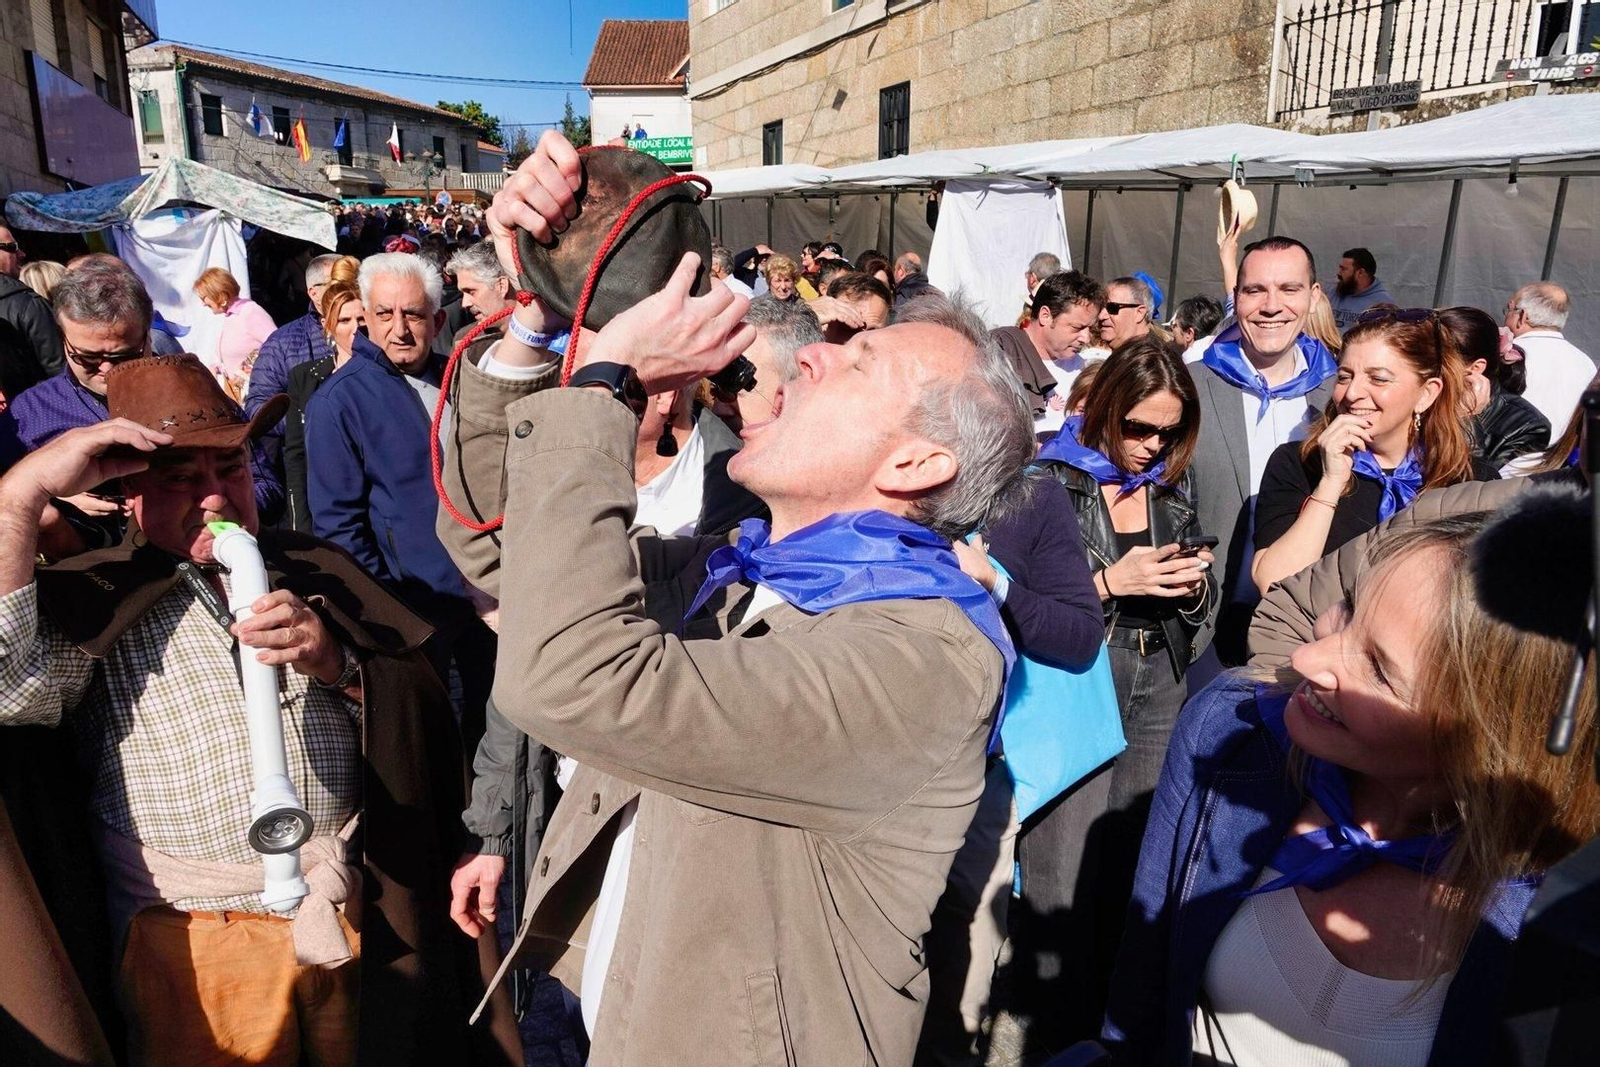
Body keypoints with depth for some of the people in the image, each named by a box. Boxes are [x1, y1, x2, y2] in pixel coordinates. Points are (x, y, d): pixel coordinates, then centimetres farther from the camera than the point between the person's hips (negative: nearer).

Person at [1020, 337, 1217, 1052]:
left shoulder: (1174, 486, 11)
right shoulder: (1051, 480, -6)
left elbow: (1197, 608, 17)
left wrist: (1194, 586, -4)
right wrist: (1110, 581, -16)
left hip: (1160, 697, 5)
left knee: (1136, 872, 12)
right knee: (1064, 878, -4)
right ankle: (1055, 1034, 15)